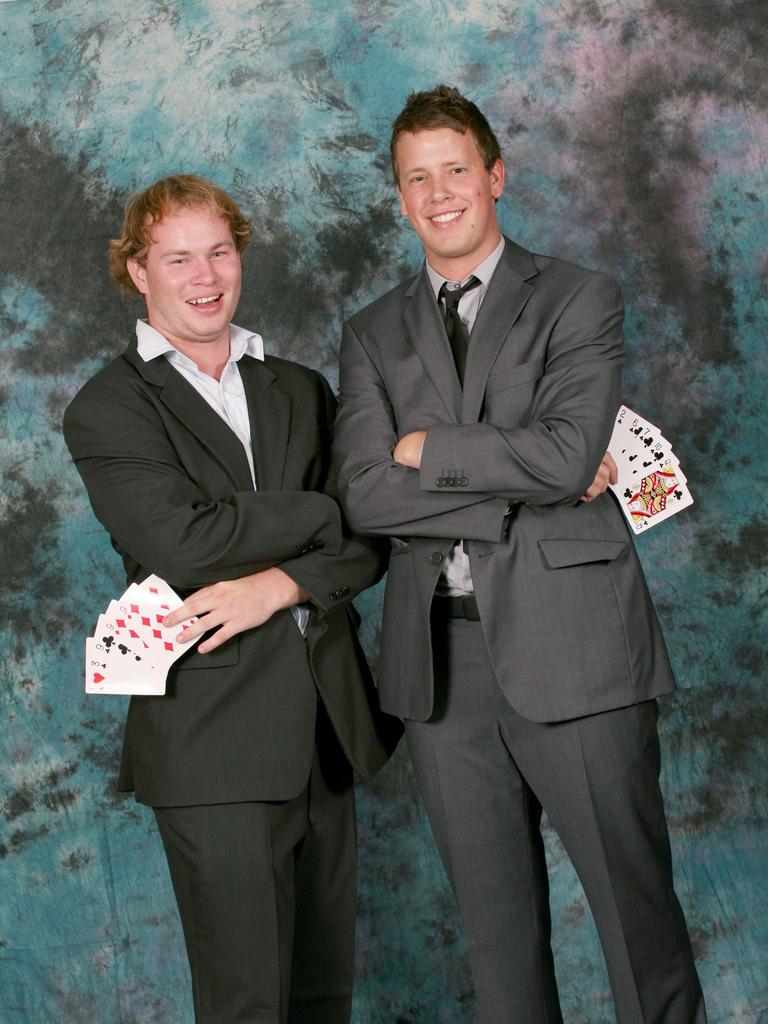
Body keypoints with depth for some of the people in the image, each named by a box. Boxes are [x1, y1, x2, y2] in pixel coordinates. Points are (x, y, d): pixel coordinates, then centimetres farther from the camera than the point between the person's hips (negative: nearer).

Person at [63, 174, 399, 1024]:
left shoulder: (300, 390, 15)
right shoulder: (108, 409, -1)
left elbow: (369, 542, 6)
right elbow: (182, 544, -16)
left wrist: (277, 585, -13)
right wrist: (329, 510, -7)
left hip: (326, 723, 5)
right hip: (212, 739, -5)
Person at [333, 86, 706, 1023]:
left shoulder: (579, 301, 2)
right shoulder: (373, 336, 12)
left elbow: (564, 455, -14)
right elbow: (364, 497, -3)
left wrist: (427, 446, -5)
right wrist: (526, 486, -9)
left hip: (570, 650, -3)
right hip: (441, 660, 4)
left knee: (635, 904, 2)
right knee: (495, 921, 13)